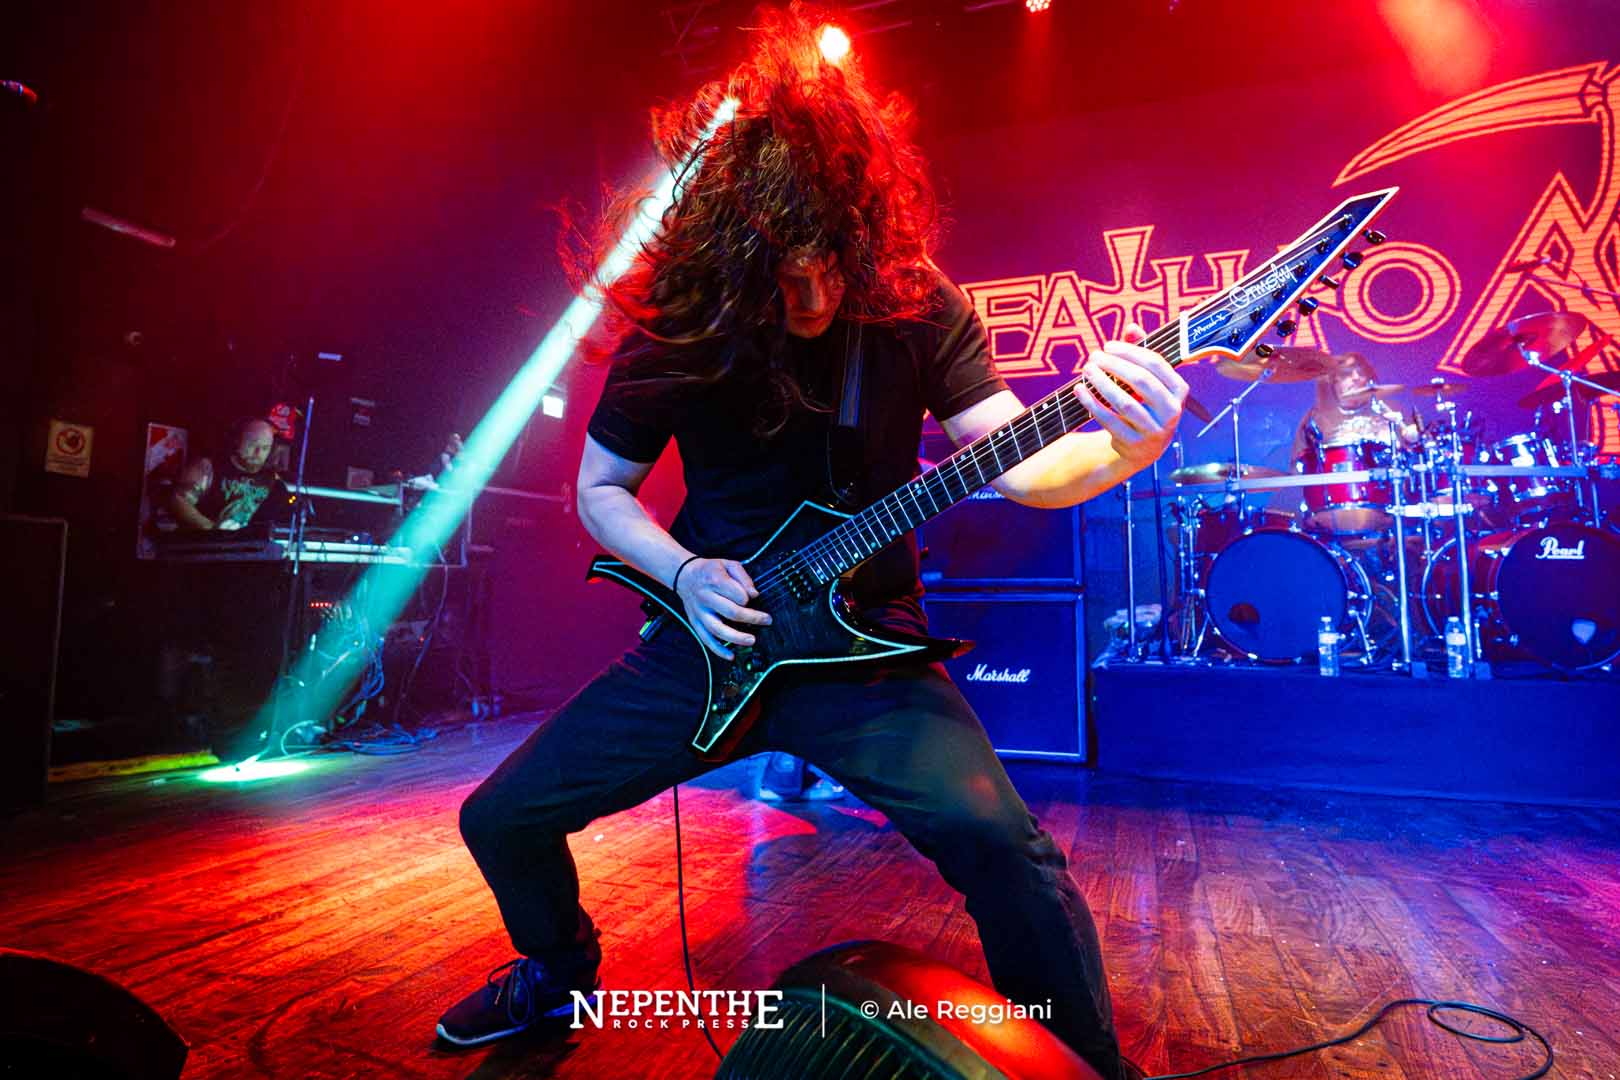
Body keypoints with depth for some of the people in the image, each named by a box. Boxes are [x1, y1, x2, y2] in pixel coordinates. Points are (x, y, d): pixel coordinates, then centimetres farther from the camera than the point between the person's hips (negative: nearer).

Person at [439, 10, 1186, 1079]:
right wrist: (683, 572, -14)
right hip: (709, 636, 3)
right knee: (502, 817, 8)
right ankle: (560, 973, 41)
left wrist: (1124, 447, -32)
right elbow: (600, 489, 5)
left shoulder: (917, 308, -8)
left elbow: (1018, 464, -10)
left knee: (1001, 840, -27)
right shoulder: (673, 333, -7)